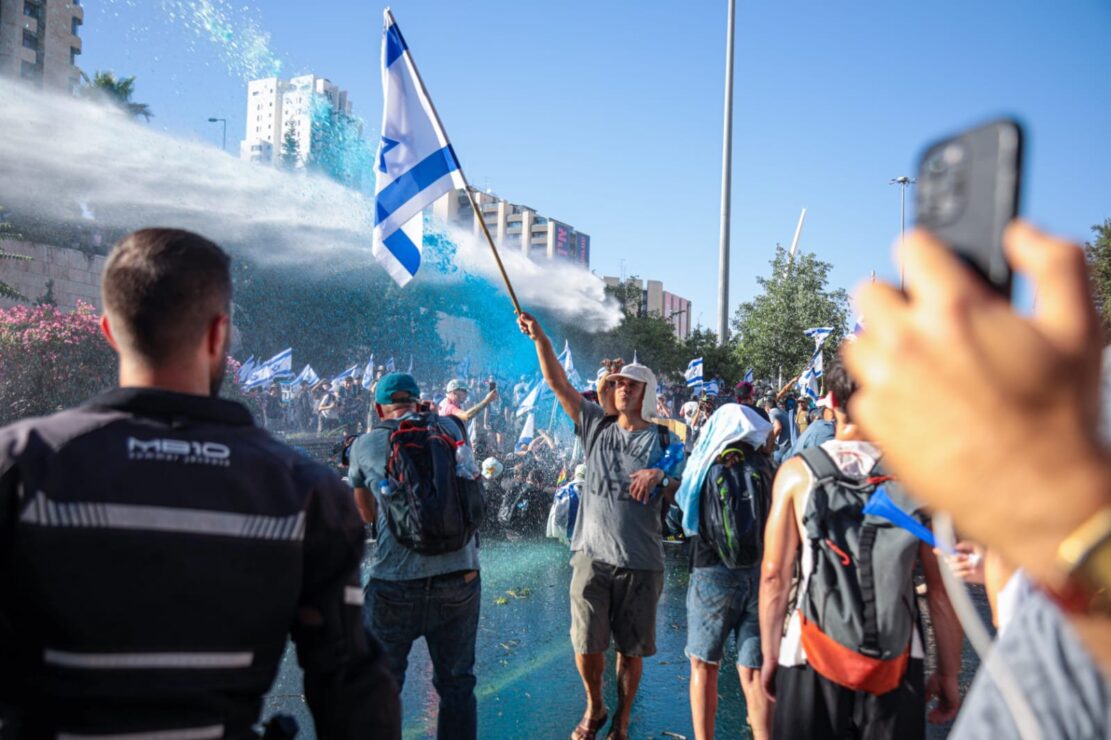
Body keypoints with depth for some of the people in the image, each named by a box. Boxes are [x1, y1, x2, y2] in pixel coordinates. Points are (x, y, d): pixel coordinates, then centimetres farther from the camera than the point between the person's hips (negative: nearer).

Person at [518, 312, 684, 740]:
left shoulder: (665, 442, 1)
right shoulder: (596, 425, 5)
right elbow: (558, 383, 0)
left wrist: (659, 473, -16)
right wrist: (539, 338, -9)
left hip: (640, 562, -1)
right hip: (591, 555, 1)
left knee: (631, 649, 11)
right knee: (587, 644, 7)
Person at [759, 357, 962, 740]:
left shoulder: (797, 472, -6)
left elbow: (774, 577, -4)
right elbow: (942, 586, -3)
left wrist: (770, 656, 6)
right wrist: (949, 672, 8)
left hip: (812, 661, 0)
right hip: (898, 665, 1)